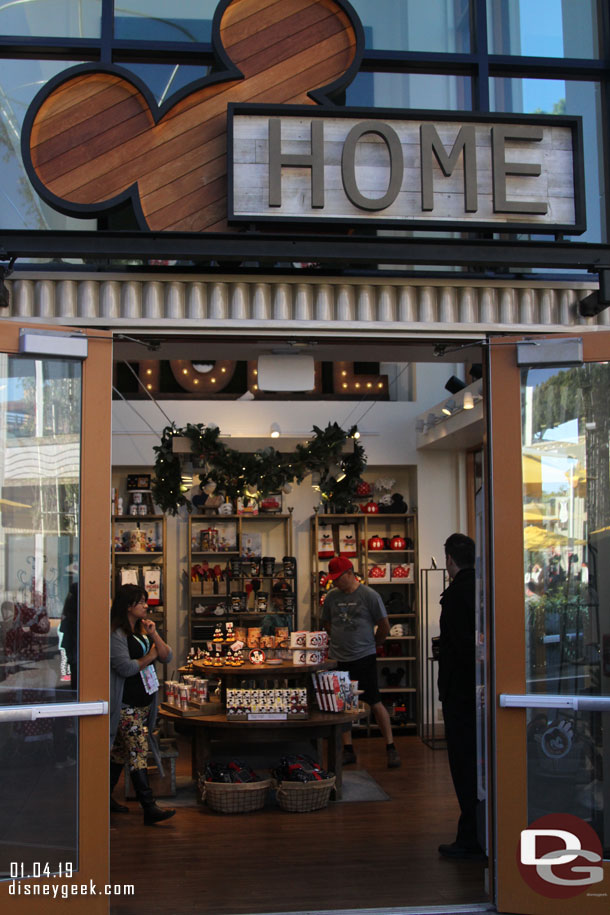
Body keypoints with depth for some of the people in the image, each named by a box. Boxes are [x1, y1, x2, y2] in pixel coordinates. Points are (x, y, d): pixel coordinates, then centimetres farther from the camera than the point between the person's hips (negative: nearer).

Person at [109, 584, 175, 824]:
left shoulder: (143, 630, 14)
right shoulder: (116, 634, -12)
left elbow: (166, 656, 10)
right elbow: (125, 668, -20)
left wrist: (154, 635, -5)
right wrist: (150, 657, -5)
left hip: (144, 702, 8)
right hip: (125, 705, -8)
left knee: (121, 751, 15)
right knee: (138, 753, -10)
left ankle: (107, 797, 25)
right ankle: (149, 809, -11)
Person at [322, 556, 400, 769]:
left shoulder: (369, 595, -6)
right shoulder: (332, 597, 5)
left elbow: (384, 626, 1)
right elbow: (327, 623, 21)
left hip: (364, 657, -4)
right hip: (338, 658, 4)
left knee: (375, 703, -2)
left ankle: (391, 748, 8)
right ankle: (348, 750, 18)